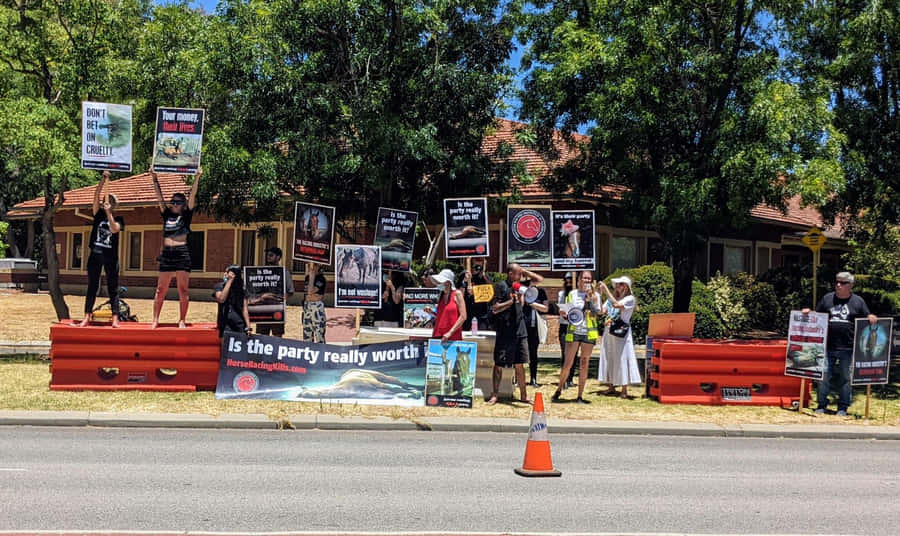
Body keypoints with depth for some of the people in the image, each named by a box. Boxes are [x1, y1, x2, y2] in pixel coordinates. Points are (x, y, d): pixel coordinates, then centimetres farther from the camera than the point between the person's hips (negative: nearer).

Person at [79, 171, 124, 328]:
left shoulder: (118, 219, 3)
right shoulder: (98, 214, 8)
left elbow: (114, 229, -18)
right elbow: (96, 196, -3)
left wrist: (109, 213, -20)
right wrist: (103, 179, -12)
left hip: (111, 256, -2)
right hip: (95, 254, 2)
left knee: (113, 288, 0)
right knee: (92, 287, 6)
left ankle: (115, 319, -1)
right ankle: (87, 317, 9)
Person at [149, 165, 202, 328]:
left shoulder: (186, 216, 6)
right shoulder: (166, 215, 14)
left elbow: (192, 196, -2)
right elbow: (159, 197, 11)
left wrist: (197, 178, -10)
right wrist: (155, 178, 5)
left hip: (182, 254, -4)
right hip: (166, 254, 4)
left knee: (183, 290, -1)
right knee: (161, 290, 5)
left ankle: (182, 320, 4)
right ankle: (155, 319, 10)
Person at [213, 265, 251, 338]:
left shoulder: (241, 288, 11)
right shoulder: (220, 286, 6)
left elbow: (244, 309, 6)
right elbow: (221, 299, -15)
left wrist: (248, 327, -3)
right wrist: (229, 281, -11)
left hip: (240, 324, 2)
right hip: (226, 324, -2)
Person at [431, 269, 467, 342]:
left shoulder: (457, 294, -4)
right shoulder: (441, 296, 14)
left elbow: (463, 317, -10)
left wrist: (450, 332, -14)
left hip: (453, 337, -5)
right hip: (438, 336, 6)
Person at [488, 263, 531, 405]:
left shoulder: (517, 286, 15)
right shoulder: (501, 286, -8)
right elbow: (494, 309, -14)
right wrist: (512, 300, -17)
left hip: (520, 331, 7)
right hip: (505, 332, -6)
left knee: (520, 364, 10)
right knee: (499, 364, 1)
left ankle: (523, 394, 17)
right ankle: (495, 394, 11)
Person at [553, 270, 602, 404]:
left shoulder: (595, 295, 6)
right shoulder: (572, 294, 7)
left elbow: (594, 315, -6)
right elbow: (567, 312, 11)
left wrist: (590, 300, -14)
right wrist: (569, 316, -11)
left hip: (589, 333, 0)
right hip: (574, 331, 0)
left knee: (584, 364, 4)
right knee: (567, 364, -3)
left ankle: (580, 396, 10)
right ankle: (559, 390, 15)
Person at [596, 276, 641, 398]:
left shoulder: (630, 298, -4)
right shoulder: (611, 298, 14)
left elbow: (616, 304, -22)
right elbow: (602, 311, 4)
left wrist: (606, 290, -18)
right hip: (608, 332, 6)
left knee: (622, 359, -5)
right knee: (609, 359, 8)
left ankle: (624, 390, 1)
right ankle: (611, 387, 18)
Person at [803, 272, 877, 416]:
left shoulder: (858, 301, 7)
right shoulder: (827, 298, 11)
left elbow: (867, 319, 10)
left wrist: (872, 318, -12)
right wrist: (808, 313, -3)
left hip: (848, 348, -1)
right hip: (827, 346, 1)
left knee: (846, 378, 5)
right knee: (824, 376, 1)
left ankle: (843, 407, 15)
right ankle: (822, 404, 12)